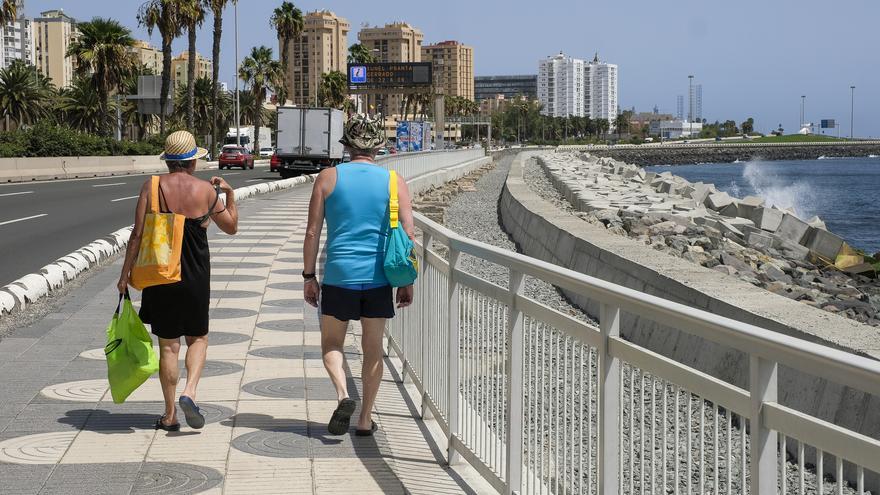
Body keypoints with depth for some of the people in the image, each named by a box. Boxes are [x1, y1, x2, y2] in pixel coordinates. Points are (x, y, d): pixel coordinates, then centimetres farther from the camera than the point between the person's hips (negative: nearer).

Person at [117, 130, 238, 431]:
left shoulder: (151, 187, -4)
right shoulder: (207, 190, -3)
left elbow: (138, 233, -7)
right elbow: (231, 227, 10)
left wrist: (125, 273, 0)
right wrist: (230, 194, 21)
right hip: (196, 277, 0)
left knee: (168, 344, 8)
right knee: (198, 338, 17)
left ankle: (170, 415, 12)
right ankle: (189, 392, -6)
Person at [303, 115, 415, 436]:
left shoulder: (328, 178, 1)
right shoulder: (394, 182, 3)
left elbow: (312, 232, -1)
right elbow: (408, 234, 0)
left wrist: (309, 276, 7)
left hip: (339, 276, -1)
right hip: (378, 277, 1)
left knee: (331, 345, 13)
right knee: (373, 349, 12)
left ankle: (343, 395, -12)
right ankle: (365, 419, 15)